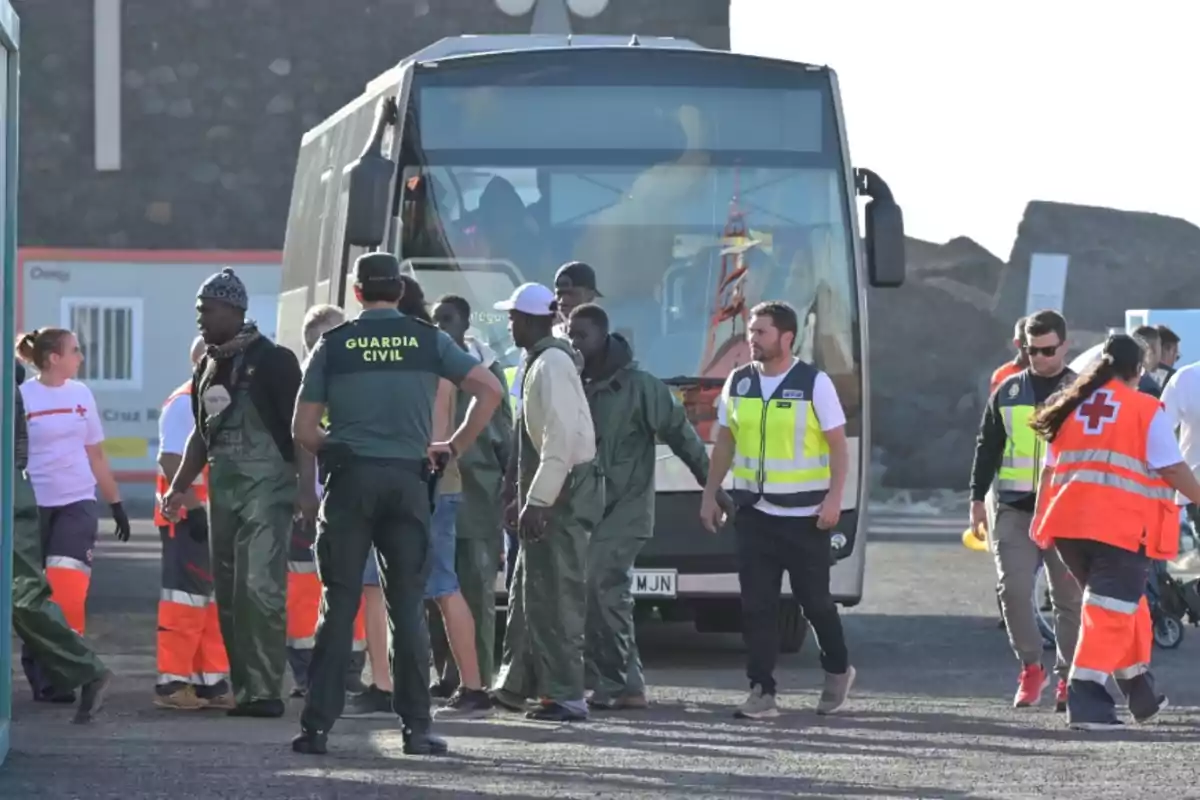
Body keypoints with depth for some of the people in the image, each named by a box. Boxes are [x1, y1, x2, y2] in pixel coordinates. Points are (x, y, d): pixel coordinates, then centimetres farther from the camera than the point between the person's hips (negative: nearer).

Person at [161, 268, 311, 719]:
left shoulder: (271, 360, -7)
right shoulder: (208, 366, 15)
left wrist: (306, 486, -16)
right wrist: (179, 487, 19)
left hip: (266, 484, -8)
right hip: (222, 486, 8)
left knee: (260, 589, -14)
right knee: (228, 593, 6)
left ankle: (264, 690, -14)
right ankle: (243, 689, 10)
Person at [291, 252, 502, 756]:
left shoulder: (333, 345, 4)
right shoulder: (428, 340, 5)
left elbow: (303, 430, 3)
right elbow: (489, 390, 1)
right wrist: (455, 448, 7)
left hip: (350, 479, -1)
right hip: (408, 479, 1)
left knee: (339, 605, 2)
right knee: (407, 609, 5)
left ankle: (318, 725, -2)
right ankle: (416, 728, 3)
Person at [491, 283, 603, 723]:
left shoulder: (550, 365, -16)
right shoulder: (541, 362, 14)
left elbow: (562, 437, -24)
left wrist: (537, 501, -24)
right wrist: (520, 493, 22)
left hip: (563, 494, -10)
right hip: (551, 493, 10)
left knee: (555, 596, -8)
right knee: (529, 591, 17)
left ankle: (565, 696, -6)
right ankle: (517, 685, 26)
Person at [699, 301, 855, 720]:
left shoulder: (814, 383, -5)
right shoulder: (738, 383, 8)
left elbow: (838, 445, -5)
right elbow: (724, 442, 16)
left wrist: (834, 498, -15)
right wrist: (710, 494, 11)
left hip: (806, 515, -4)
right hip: (755, 513, 4)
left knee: (814, 599, 4)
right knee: (757, 604, -2)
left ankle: (838, 671, 27)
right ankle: (761, 692, 0)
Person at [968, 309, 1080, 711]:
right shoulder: (1008, 391, 10)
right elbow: (987, 447, 14)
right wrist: (977, 498, 9)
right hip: (1014, 509, 2)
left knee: (1068, 596, 2)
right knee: (1013, 587, -10)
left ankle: (1067, 678, 11)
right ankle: (1031, 668, 2)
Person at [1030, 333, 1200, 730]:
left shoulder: (1070, 407, 13)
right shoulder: (1146, 410, -3)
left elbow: (1050, 469, 19)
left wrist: (1040, 517, 29)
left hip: (1070, 523, 6)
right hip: (1123, 528, -6)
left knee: (1124, 604, 21)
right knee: (1111, 611, -6)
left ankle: (1141, 693, 29)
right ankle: (1085, 699, -16)